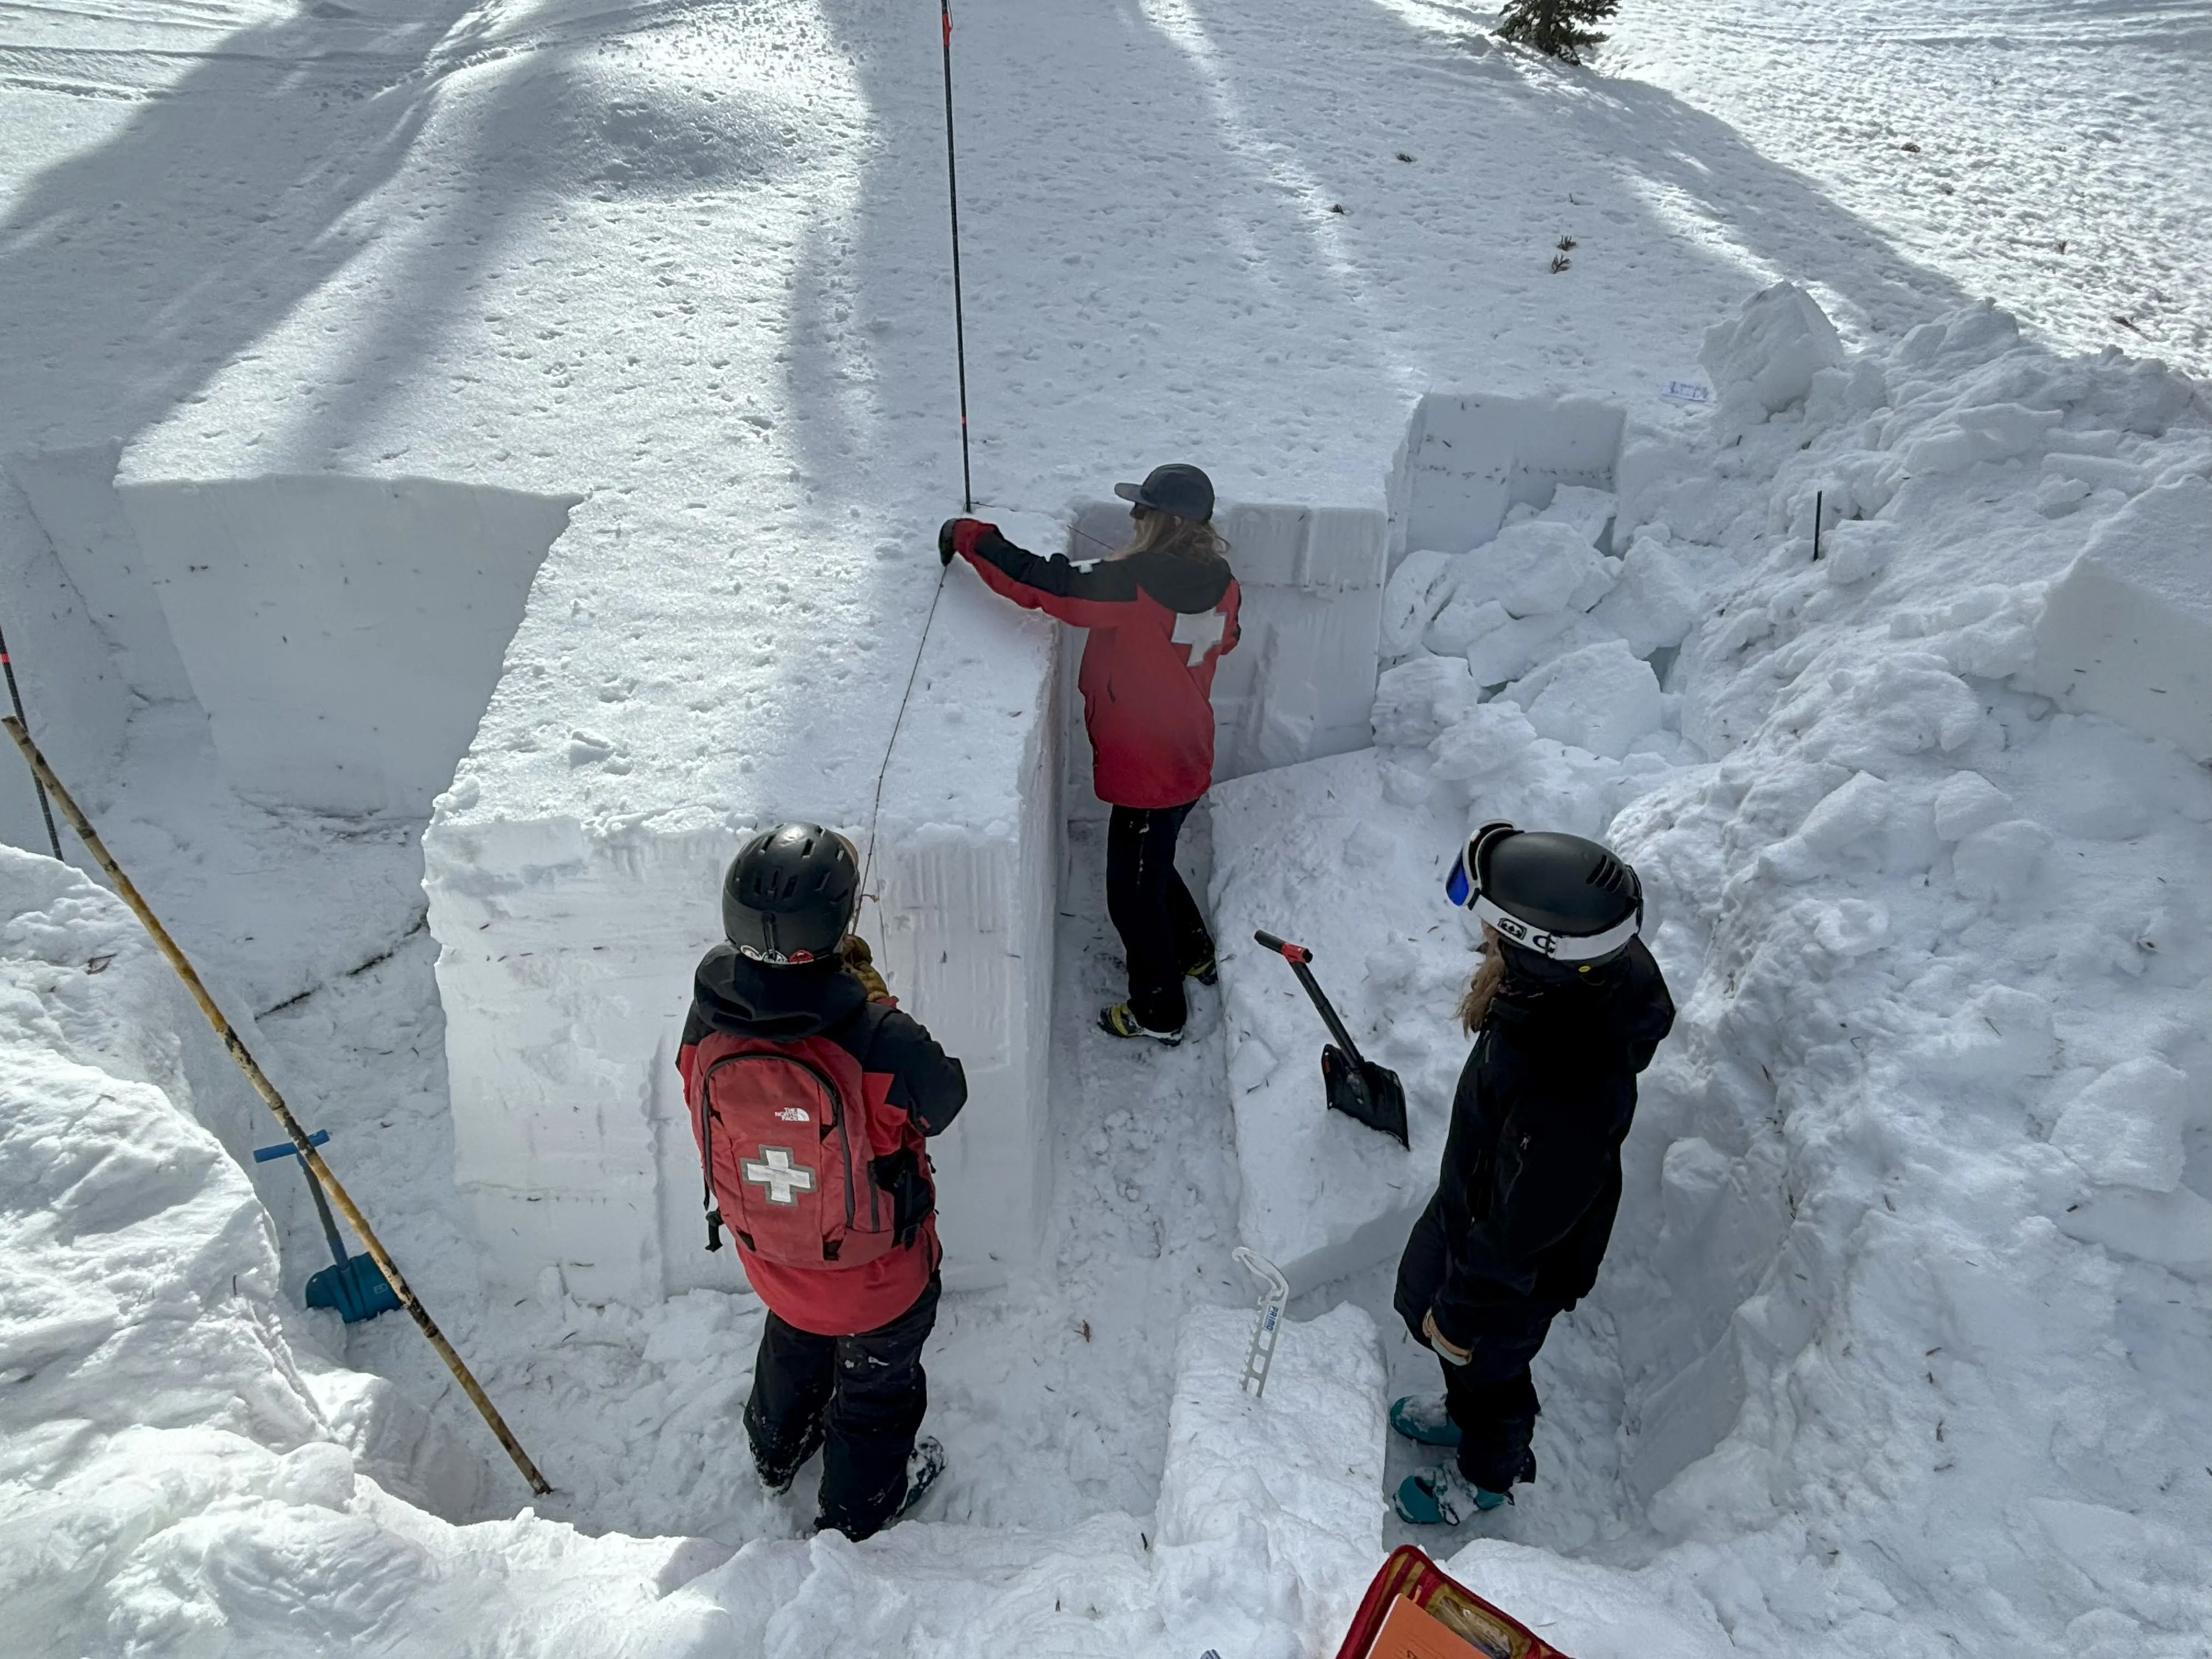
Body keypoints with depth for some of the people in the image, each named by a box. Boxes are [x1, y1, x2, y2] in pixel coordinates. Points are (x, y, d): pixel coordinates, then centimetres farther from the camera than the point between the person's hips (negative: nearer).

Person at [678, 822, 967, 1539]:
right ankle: (861, 1505, 55)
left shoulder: (708, 1021, -26)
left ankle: (778, 1453, 66)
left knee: (793, 1345, 37)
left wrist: (839, 986, -7)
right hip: (876, 1273, -4)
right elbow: (944, 1099, -18)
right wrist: (872, 995, -12)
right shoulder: (880, 1042, -39)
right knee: (877, 1380, 28)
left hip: (769, 1258, 4)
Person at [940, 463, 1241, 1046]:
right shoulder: (1217, 581, -5)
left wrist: (968, 536, -14)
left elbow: (1036, 581, -27)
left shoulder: (1134, 584, -29)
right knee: (1150, 864, 30)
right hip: (1186, 757, 8)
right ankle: (1192, 954, 50)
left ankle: (1157, 1012, 28)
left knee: (1133, 891, 10)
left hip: (1146, 768, -8)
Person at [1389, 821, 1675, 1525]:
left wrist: (1462, 1313, -13)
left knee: (1485, 1356, 24)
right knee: (1426, 1304, 32)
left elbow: (1518, 1231, -30)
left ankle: (1487, 1472, 58)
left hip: (1522, 1262, -7)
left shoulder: (1567, 1095, -47)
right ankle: (1466, 1411, 64)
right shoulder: (1596, 972, -23)